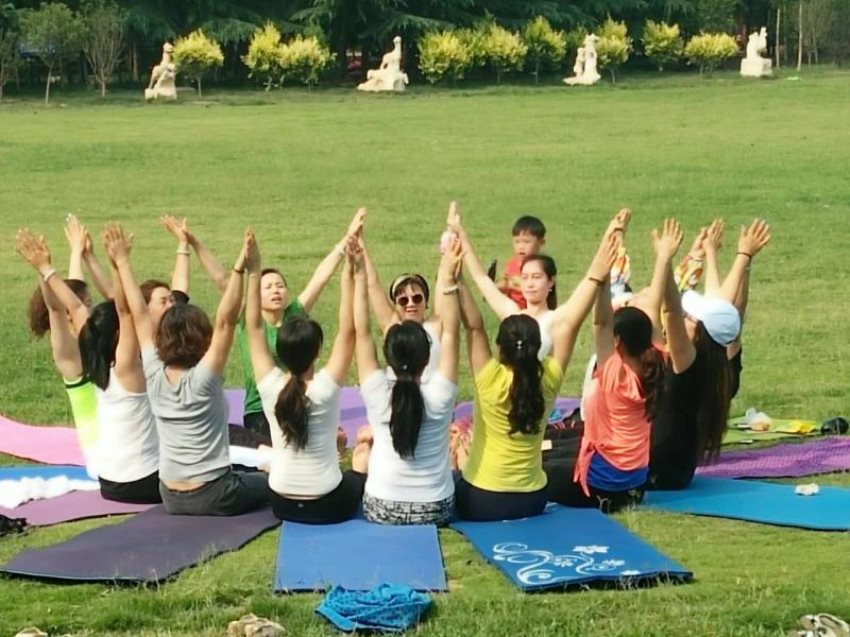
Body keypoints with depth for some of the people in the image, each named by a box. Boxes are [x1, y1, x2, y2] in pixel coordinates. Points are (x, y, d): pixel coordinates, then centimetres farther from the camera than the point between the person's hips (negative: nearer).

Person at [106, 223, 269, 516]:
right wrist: (239, 269, -32)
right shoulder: (202, 379, -21)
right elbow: (225, 321, -29)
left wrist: (122, 262, 3)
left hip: (171, 498, 6)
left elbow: (140, 316, -1)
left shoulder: (154, 375, -8)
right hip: (212, 497, -6)